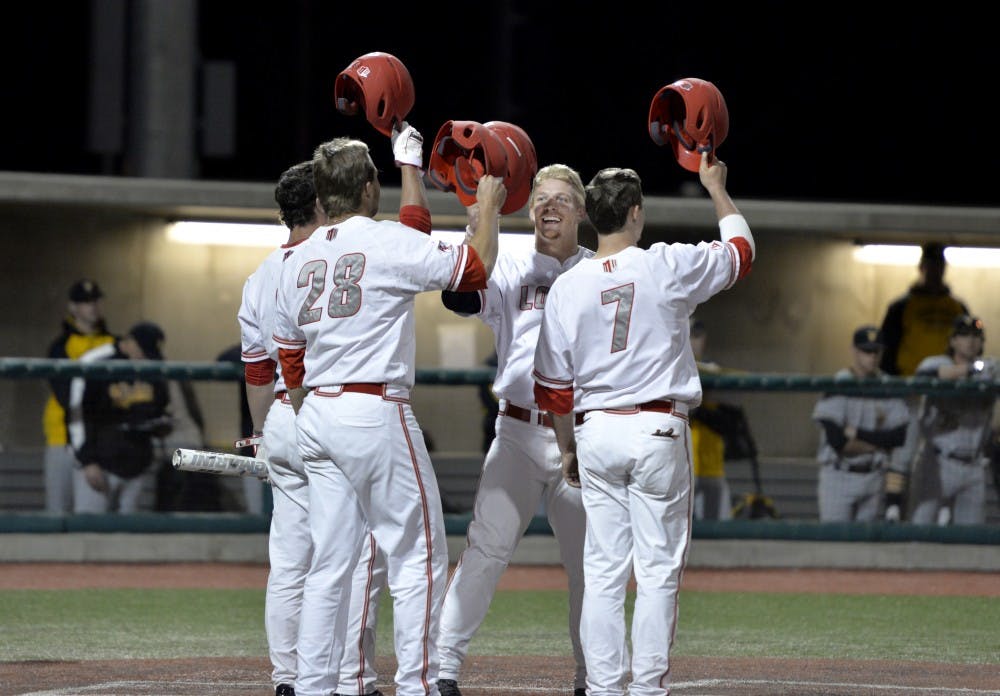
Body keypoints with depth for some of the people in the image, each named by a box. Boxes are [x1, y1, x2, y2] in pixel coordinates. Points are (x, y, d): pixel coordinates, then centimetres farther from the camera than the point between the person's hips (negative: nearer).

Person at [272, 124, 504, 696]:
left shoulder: (298, 261, 12)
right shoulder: (389, 242, -9)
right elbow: (476, 266, -7)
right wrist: (489, 206, 9)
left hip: (316, 414, 7)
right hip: (376, 411, -7)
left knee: (330, 563, 10)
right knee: (419, 555, -2)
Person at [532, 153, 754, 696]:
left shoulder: (569, 286, 0)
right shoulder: (669, 267, -6)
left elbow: (553, 384, 4)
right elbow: (741, 251, 13)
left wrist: (568, 448, 17)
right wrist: (716, 188, 27)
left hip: (596, 432, 2)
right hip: (658, 431, -2)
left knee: (603, 569, 6)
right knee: (658, 568, 2)